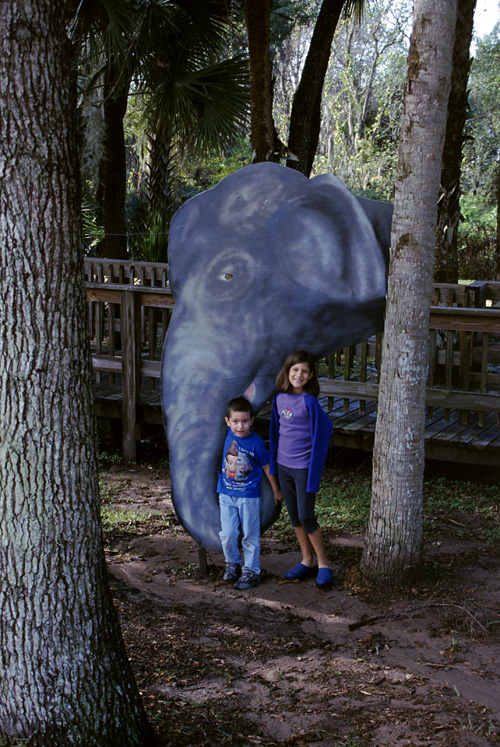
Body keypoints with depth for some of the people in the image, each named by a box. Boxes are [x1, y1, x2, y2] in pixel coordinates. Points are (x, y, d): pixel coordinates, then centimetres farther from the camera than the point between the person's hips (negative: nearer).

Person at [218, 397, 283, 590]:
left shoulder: (256, 443, -13)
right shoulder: (228, 435, -6)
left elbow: (266, 467, 0)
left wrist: (276, 490, 7)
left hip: (249, 496, -3)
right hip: (226, 494, 3)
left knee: (250, 535, 5)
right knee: (228, 534, 3)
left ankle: (251, 571, 17)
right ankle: (233, 563, 26)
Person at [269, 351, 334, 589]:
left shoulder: (309, 401, -16)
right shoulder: (280, 399, 3)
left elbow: (324, 429, -12)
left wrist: (314, 472, -10)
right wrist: (274, 464, 14)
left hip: (304, 466, -6)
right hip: (283, 464, 6)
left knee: (306, 517, -3)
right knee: (294, 516, 13)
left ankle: (323, 564, 13)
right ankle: (307, 561, 27)